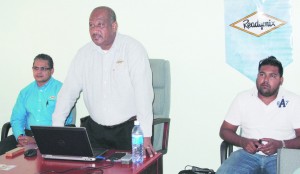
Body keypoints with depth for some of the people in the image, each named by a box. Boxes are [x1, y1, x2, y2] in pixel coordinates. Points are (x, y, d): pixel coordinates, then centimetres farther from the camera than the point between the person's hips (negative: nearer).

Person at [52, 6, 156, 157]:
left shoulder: (133, 49, -10)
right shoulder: (84, 53, 6)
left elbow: (143, 92, -17)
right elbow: (69, 90, 8)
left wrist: (145, 137, -24)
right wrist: (56, 129, -1)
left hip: (128, 128, -4)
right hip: (95, 128, 4)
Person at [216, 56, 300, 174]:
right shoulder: (242, 99, 7)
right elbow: (225, 130, 10)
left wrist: (281, 144, -19)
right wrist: (242, 141, -10)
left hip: (281, 156, -1)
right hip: (248, 154, 1)